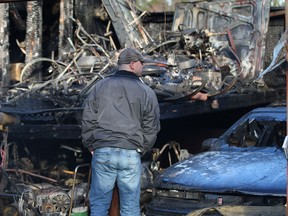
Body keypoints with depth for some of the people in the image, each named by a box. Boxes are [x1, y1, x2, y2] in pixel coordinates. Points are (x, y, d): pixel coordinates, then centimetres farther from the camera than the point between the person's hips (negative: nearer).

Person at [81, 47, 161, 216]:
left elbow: (88, 120, 6)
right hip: (131, 154, -1)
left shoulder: (100, 87, 5)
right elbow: (151, 128, 4)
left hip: (103, 152, 1)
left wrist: (90, 145, 16)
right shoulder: (147, 92, 2)